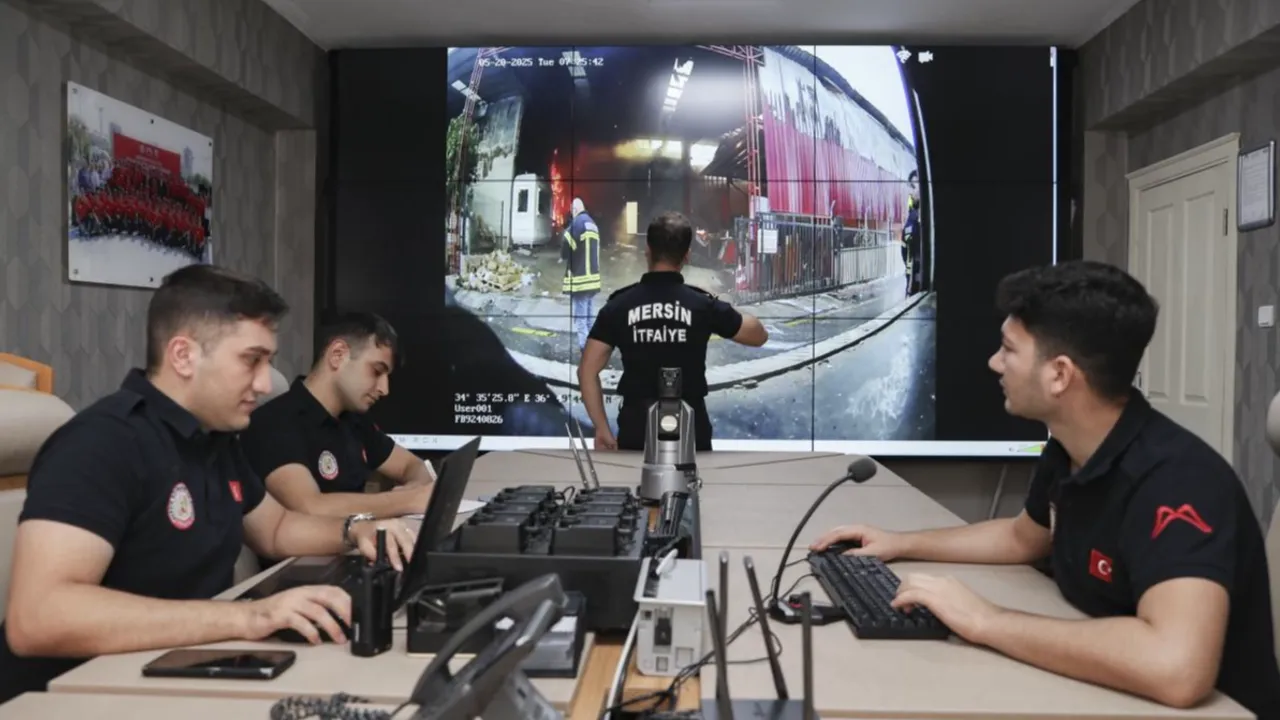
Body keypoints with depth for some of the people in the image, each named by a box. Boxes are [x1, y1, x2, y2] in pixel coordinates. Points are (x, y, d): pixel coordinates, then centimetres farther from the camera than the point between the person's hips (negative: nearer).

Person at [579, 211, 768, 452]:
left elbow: (587, 370, -4)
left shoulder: (618, 305, -3)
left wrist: (602, 428, 2)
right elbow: (759, 336, 10)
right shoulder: (703, 305, -5)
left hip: (636, 428, 1)